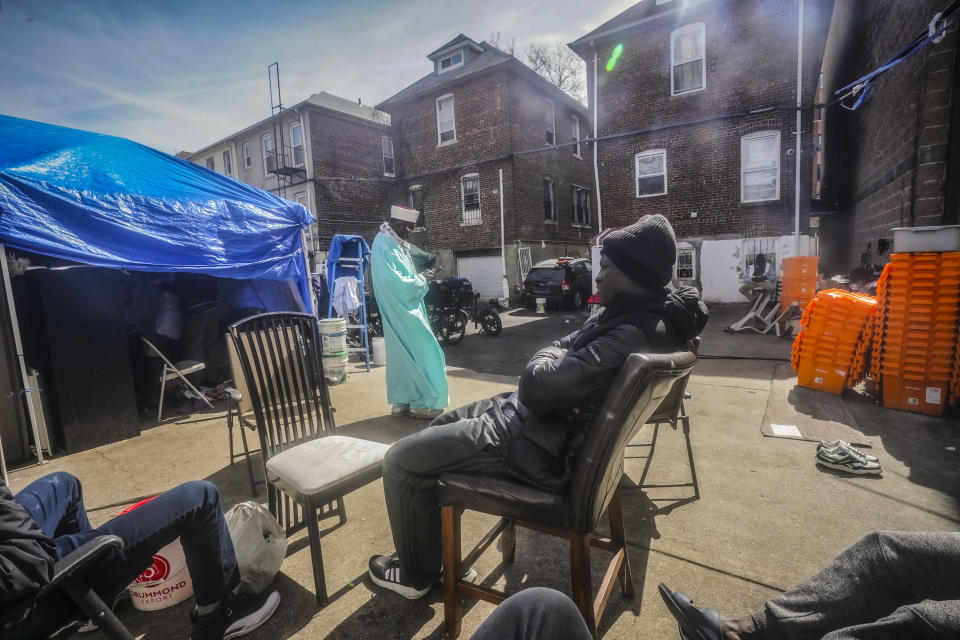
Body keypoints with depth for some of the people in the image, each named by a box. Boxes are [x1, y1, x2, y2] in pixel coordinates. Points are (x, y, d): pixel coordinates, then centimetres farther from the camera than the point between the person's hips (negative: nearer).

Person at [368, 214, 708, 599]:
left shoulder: (634, 335, -28)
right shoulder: (642, 312, 6)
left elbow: (537, 385, -29)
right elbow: (570, 348, 12)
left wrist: (550, 357, -7)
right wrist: (559, 358, -11)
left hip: (544, 445, -11)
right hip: (551, 420, 11)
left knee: (402, 459, -3)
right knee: (443, 424, 23)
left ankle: (416, 575, 22)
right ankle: (431, 548, 36)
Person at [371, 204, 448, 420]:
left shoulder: (394, 242, 13)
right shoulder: (384, 245, -17)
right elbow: (394, 282, -25)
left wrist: (419, 278, 4)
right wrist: (421, 281, -13)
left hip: (404, 309, 10)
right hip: (401, 310, -10)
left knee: (403, 354, 13)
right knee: (420, 352, -5)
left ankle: (402, 402, 21)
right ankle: (421, 403, 4)